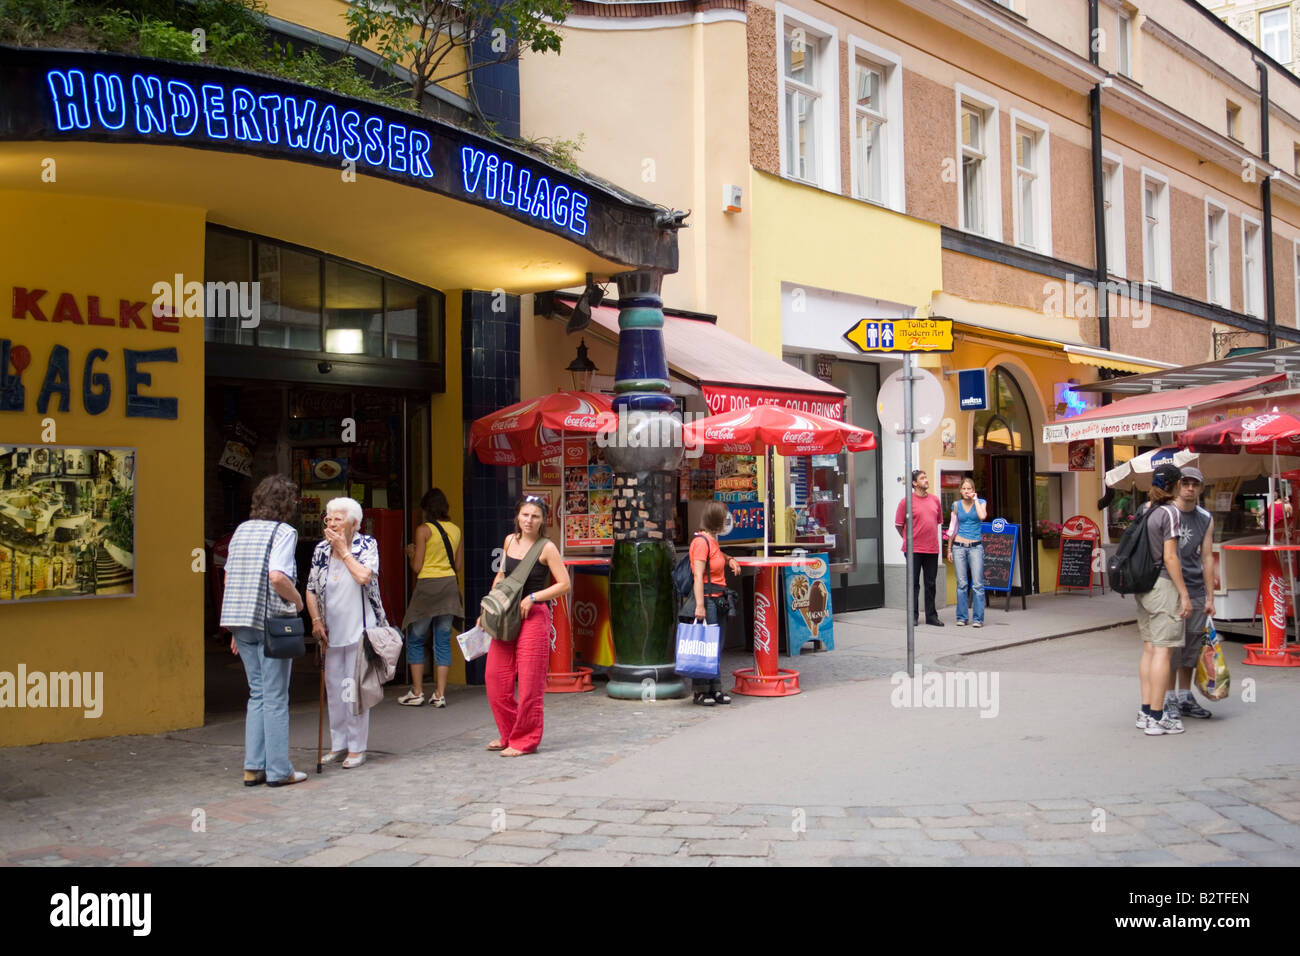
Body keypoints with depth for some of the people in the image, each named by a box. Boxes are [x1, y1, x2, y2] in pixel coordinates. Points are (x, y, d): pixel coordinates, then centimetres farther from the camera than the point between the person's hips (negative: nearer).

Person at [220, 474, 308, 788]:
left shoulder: (242, 530, 12)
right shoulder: (283, 532, -9)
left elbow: (229, 578, 14)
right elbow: (277, 577, -24)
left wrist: (236, 630, 19)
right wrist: (297, 600, -5)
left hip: (241, 621, 6)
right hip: (271, 622, -6)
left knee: (257, 693, 15)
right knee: (275, 697, 2)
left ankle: (253, 768, 15)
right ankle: (278, 770, 8)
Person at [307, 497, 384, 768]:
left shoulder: (367, 545, -4)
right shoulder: (321, 549, 8)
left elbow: (364, 576, -22)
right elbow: (311, 589, 13)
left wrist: (344, 549, -13)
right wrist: (316, 620, 3)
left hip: (359, 630, -5)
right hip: (332, 631, 5)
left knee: (355, 688, -3)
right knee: (333, 687, 9)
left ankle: (357, 747, 5)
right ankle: (338, 744, 20)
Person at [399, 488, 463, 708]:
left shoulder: (424, 530, -8)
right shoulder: (455, 530, 7)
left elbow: (416, 566, -8)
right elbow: (458, 566, 12)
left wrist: (411, 552, 11)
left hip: (428, 586, -5)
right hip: (450, 586, 5)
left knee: (415, 640, 7)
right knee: (443, 641, 7)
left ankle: (417, 693, 6)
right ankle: (440, 694, 4)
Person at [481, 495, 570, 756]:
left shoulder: (547, 548, -8)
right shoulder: (510, 541, 8)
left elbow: (564, 584, -10)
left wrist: (532, 598, -14)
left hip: (534, 617, -6)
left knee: (529, 682, -2)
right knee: (495, 678, 7)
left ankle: (525, 741, 10)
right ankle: (508, 735, 23)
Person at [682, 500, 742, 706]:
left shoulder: (711, 540, 15)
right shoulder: (701, 541, -13)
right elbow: (698, 576, -19)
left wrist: (730, 560, 19)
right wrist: (699, 605, -25)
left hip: (716, 600, 10)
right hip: (705, 598, -10)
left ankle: (714, 689, 16)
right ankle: (701, 691, 0)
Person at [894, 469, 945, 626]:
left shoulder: (935, 500, 9)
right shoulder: (906, 501, -6)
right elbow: (898, 524, 0)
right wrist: (909, 538, 7)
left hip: (932, 548, 4)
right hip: (914, 549, -4)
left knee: (930, 584, 9)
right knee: (914, 583, 1)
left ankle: (931, 616, 16)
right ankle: (913, 616, 8)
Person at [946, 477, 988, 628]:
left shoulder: (981, 502, 4)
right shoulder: (956, 505, 8)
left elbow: (983, 516, -18)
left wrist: (975, 499, -8)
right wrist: (949, 549, 12)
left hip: (975, 547, -1)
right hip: (959, 546, 2)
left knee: (977, 584, -6)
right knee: (961, 584, 2)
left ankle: (978, 618, -2)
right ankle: (961, 617, 8)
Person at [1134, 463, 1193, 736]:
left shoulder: (1144, 511, 11)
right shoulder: (1169, 511, -12)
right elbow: (1169, 557, -15)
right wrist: (1184, 594, -12)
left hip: (1143, 586, 8)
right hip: (1164, 585, -8)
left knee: (1149, 649, 12)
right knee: (1163, 651, -5)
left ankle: (1146, 712, 16)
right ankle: (1156, 717, -4)